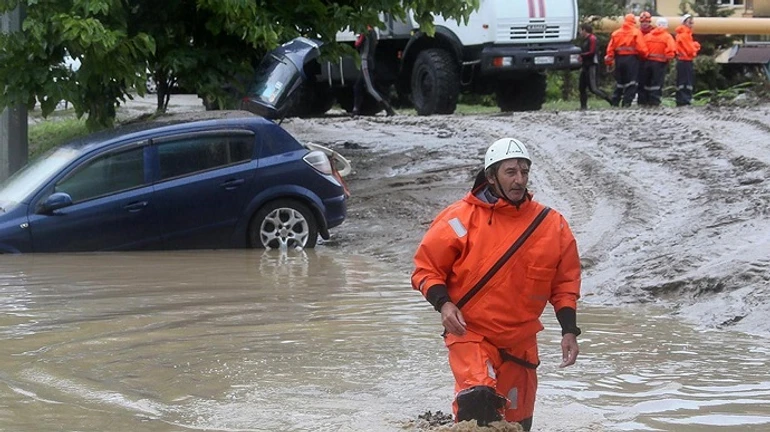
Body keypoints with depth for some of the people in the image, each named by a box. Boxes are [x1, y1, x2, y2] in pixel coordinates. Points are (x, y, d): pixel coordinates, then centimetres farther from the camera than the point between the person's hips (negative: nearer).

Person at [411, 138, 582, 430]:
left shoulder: (551, 225, 2)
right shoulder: (461, 219, -9)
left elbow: (565, 283, 11)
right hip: (470, 332, -4)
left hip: (520, 342, 4)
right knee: (479, 398, -30)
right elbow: (426, 268, -2)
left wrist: (569, 331, 1)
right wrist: (443, 303, -18)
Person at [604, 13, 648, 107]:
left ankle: (615, 102, 15)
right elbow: (641, 48, -9)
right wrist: (644, 55, 9)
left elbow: (610, 48, 4)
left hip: (619, 58, 4)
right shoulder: (636, 32, -4)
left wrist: (609, 60, 8)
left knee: (619, 82, 15)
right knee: (631, 82, -1)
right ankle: (627, 102, -8)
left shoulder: (616, 33, 8)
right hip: (632, 58, -4)